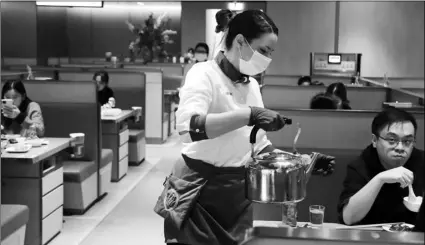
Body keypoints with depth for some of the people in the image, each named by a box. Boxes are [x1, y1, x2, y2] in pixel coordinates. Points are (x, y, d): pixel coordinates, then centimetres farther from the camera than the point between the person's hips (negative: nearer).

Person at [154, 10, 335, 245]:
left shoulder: (252, 85, 7)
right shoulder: (204, 74, -13)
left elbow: (259, 146, 12)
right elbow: (188, 127, -32)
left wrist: (302, 160, 0)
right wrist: (249, 115, -36)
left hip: (237, 194, 7)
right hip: (200, 193, -7)